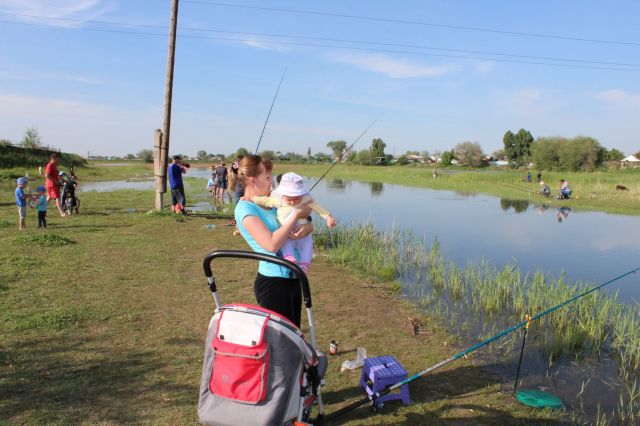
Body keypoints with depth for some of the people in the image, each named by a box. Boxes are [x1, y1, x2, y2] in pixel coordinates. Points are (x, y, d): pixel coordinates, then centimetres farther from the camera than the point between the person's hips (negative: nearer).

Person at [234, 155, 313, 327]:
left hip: (292, 278, 8)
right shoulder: (245, 208, -14)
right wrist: (296, 214, -20)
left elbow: (308, 223, 14)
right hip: (272, 282, -8)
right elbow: (271, 244, -27)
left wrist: (306, 227, -10)